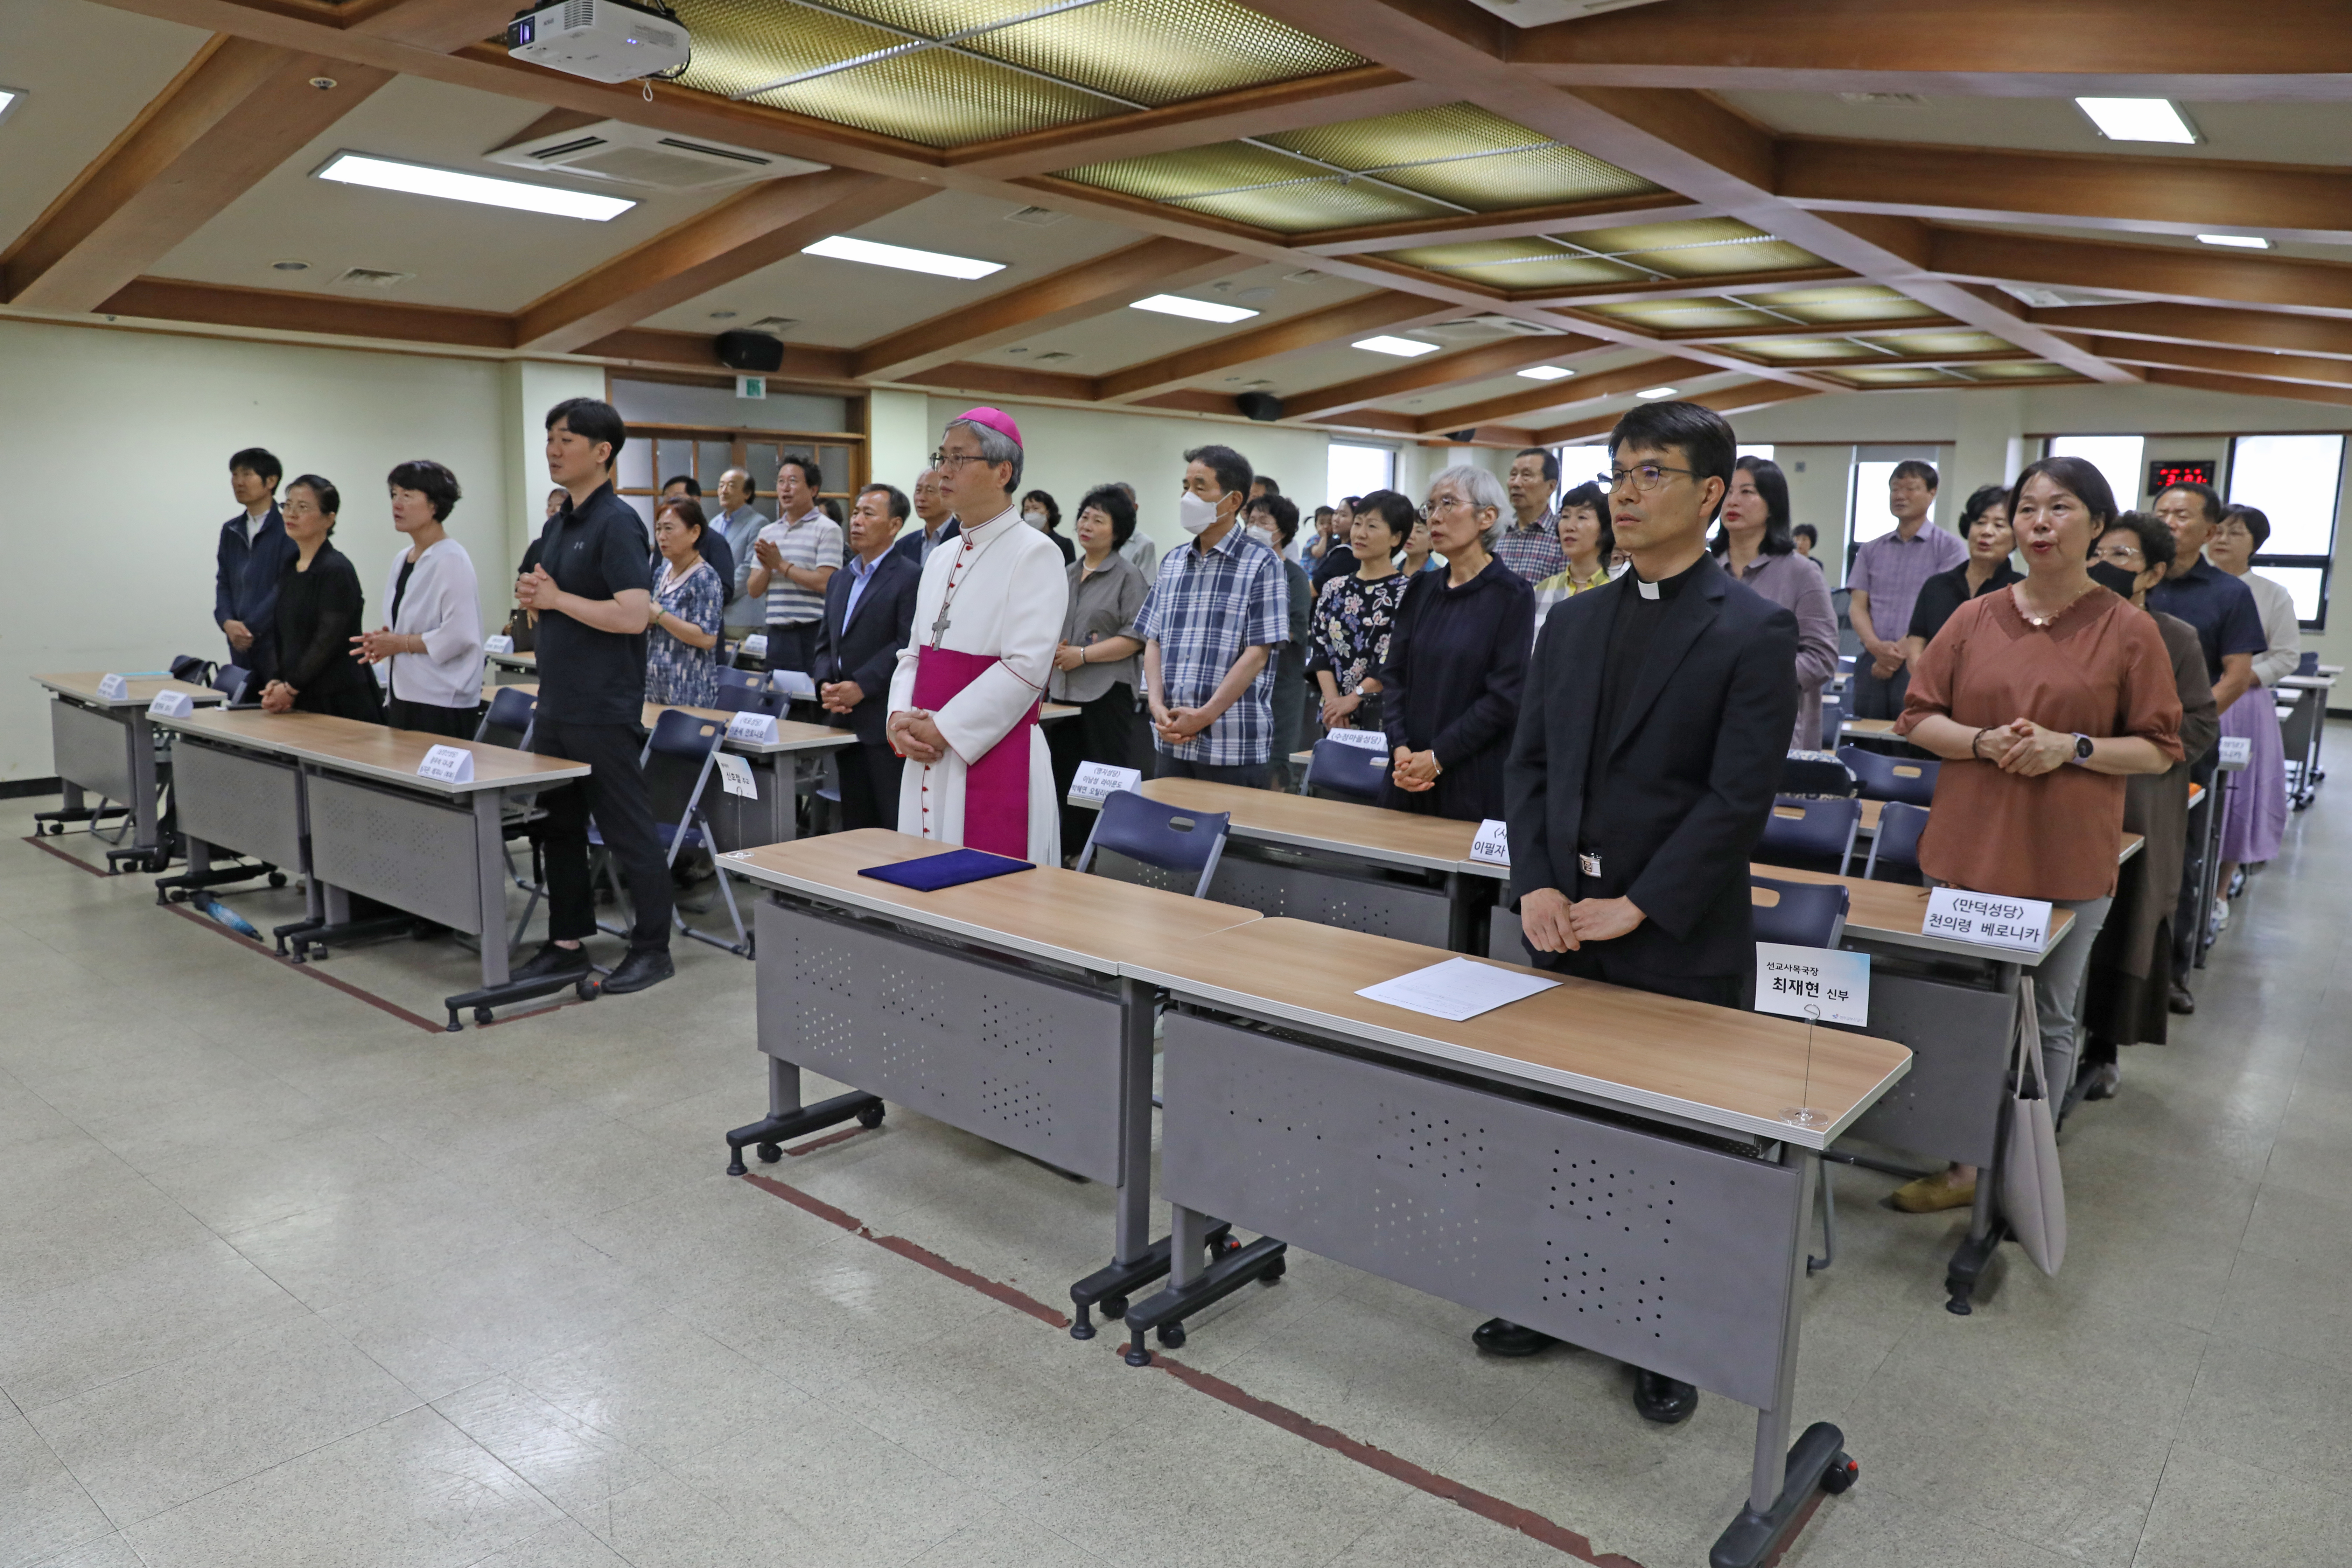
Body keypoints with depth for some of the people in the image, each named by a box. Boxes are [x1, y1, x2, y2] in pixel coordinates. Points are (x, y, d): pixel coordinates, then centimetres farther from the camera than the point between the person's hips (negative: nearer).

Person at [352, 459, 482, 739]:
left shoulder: (451, 560, -12)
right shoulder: (401, 559, 15)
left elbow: (459, 636, -20)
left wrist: (400, 643, -12)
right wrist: (383, 642, 5)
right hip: (404, 696, 8)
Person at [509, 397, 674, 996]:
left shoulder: (617, 523, -13)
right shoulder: (558, 524, 14)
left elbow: (633, 615, -23)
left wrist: (556, 598, -15)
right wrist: (534, 597, 1)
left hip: (604, 711, -9)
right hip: (557, 705, 9)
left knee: (629, 833, -1)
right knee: (558, 828, 14)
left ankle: (652, 948, 9)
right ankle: (568, 943, 25)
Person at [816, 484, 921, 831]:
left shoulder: (911, 577, -6)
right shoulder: (840, 580, 19)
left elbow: (909, 646, -15)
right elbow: (825, 643, 18)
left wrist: (862, 687, -18)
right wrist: (825, 684, 0)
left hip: (885, 722, -8)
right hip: (845, 720, 8)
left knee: (896, 826, -6)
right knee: (855, 823, 13)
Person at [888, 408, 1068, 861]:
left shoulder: (1035, 554, -8)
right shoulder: (942, 557, 16)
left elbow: (1025, 668, -17)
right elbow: (915, 653, 18)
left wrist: (943, 730, -15)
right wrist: (900, 718, -2)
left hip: (993, 758, -7)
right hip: (927, 761, 7)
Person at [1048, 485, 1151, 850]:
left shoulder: (1128, 576, -4)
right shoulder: (1069, 574, 16)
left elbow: (1136, 637, -12)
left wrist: (1083, 655, -16)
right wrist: (1055, 647, 1)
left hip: (1108, 693, -7)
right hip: (1065, 692, 7)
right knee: (1064, 777, 8)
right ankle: (1071, 854, 17)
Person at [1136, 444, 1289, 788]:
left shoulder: (1262, 565, -3)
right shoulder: (1172, 563, 14)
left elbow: (1258, 653, -10)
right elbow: (1153, 641, 12)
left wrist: (1205, 715, -16)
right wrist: (1158, 705, -5)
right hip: (1171, 741, 5)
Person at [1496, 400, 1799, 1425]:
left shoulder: (1754, 632, -7)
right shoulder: (1572, 623, 10)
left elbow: (1739, 799, -13)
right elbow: (1529, 764, 9)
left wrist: (1636, 907, -15)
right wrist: (1537, 886, -5)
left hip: (1680, 944, -5)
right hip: (1564, 926, 5)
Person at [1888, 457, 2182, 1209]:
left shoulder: (2129, 631, -3)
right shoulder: (1974, 620, 3)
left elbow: (2160, 749, -1)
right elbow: (1917, 718, 5)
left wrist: (2072, 748, -17)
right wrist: (1984, 742, -14)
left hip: (2069, 863, -2)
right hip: (1967, 852, 2)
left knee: (2049, 1019, 11)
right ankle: (1964, 1161, 25)